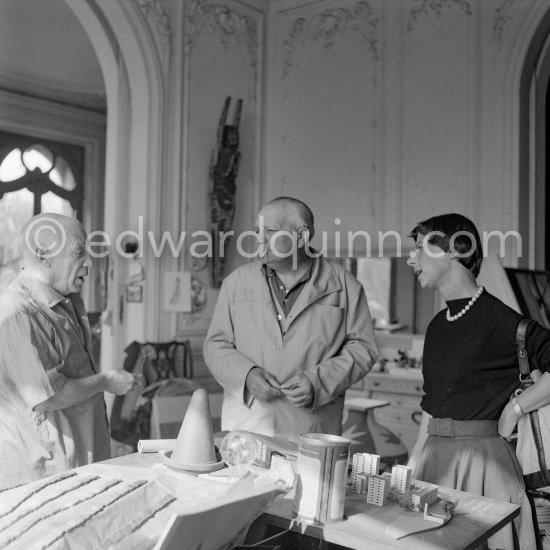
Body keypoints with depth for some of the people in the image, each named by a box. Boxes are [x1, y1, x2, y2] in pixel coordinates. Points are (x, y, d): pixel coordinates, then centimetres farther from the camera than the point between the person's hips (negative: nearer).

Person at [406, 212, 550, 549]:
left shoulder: (499, 319, -11)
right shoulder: (438, 325, 11)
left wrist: (514, 409, -11)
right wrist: (415, 460, 13)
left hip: (483, 456, -6)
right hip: (436, 456, 7)